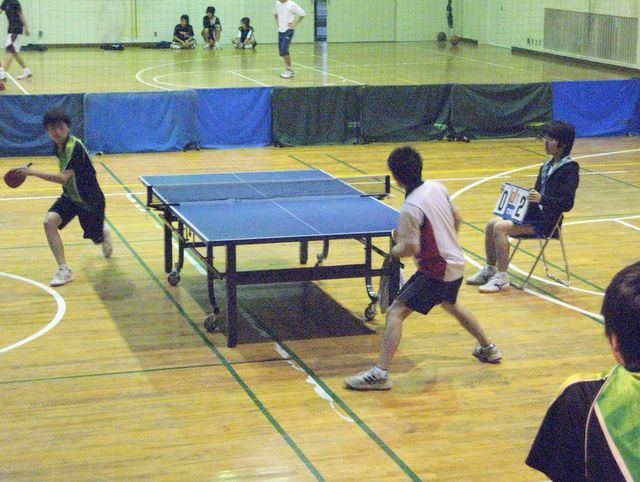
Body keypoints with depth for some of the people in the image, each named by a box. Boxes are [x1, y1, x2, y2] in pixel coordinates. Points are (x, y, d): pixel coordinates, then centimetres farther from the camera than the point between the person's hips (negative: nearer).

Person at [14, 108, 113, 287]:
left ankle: (104, 232, 53)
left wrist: (33, 173, -41)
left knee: (97, 238, 11)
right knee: (49, 221, -19)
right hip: (70, 196, 6)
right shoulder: (59, 145, -4)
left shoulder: (75, 147, -29)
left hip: (89, 199, -6)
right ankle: (64, 270, -14)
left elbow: (63, 178, -39)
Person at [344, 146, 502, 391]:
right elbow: (457, 219, 13)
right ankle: (488, 348, 51)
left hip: (436, 272, -9)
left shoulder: (411, 209, -23)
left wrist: (395, 250, -1)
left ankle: (380, 373, -16)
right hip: (456, 264, 9)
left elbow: (412, 249, -22)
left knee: (395, 312, -8)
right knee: (451, 305, 35)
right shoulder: (437, 188, 0)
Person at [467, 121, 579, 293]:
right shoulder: (548, 165, 14)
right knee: (492, 224, -1)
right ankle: (490, 270, 12)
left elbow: (567, 203, -20)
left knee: (501, 227, -23)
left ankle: (501, 278, -17)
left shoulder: (569, 168, -13)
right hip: (535, 213, 9)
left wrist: (541, 199, -32)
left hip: (547, 222, -9)